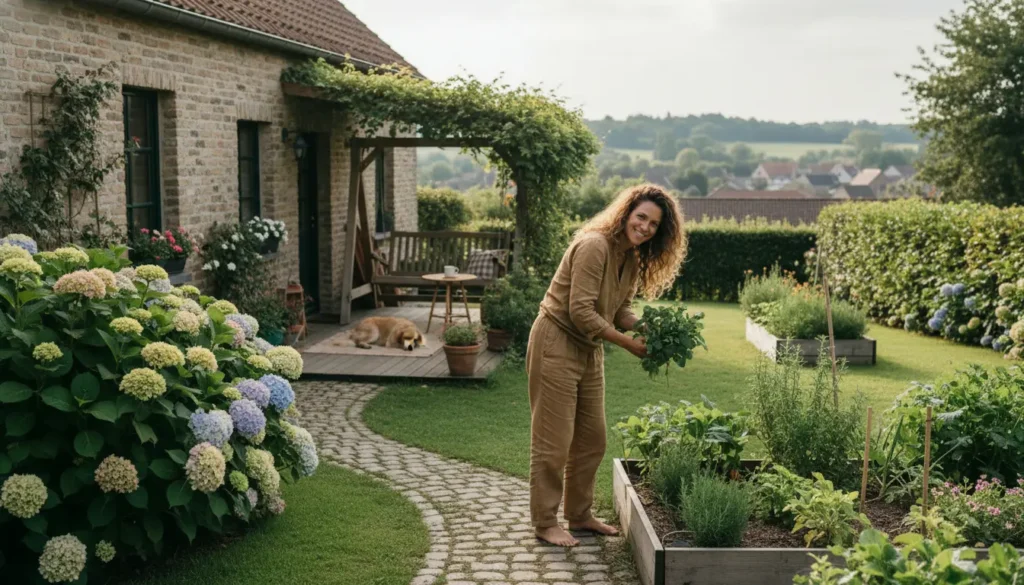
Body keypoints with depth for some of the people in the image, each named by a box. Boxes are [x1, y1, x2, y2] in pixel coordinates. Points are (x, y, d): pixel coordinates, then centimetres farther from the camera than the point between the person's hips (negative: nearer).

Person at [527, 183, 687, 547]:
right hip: (557, 344, -9)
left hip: (590, 351, 9)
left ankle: (579, 515, 30)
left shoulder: (633, 259, 6)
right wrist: (627, 343, -22)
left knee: (592, 439, 15)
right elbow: (581, 312, -26)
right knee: (554, 441, -1)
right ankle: (545, 523, 13)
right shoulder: (595, 245, -22)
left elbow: (621, 311, 6)